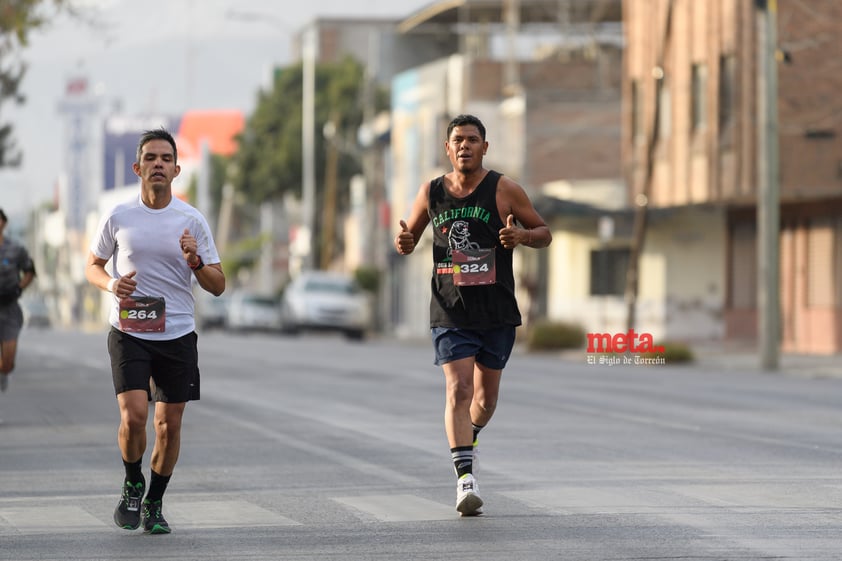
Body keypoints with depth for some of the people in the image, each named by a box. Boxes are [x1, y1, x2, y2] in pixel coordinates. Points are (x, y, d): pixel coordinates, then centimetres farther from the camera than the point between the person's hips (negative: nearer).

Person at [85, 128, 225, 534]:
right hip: (129, 333, -1)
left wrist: (195, 260, -17)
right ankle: (132, 486, 12)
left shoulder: (192, 221, 1)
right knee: (133, 417, -15)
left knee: (169, 424, 2)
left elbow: (217, 286, 3)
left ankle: (154, 504, 20)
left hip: (178, 336, 1)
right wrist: (111, 284, -9)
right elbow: (92, 266, 13)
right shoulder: (118, 218, 0)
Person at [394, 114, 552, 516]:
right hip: (450, 312, 0)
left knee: (486, 396, 12)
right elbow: (409, 240, 16)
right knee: (458, 389, -15)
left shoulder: (504, 190, -2)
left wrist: (522, 235, -19)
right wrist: (403, 242, -9)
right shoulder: (431, 193, 4)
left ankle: (468, 438, 43)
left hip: (497, 313, 0)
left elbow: (544, 234, 4)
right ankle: (465, 477, -18)